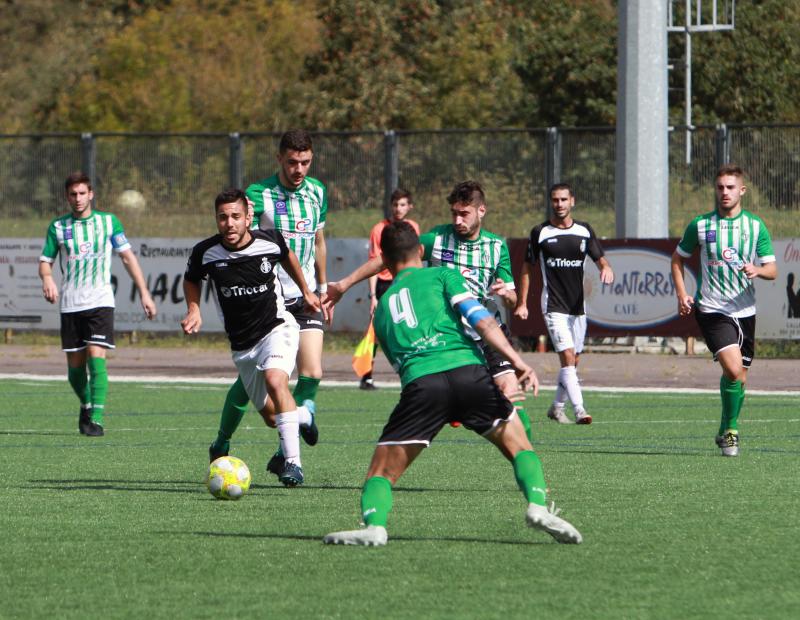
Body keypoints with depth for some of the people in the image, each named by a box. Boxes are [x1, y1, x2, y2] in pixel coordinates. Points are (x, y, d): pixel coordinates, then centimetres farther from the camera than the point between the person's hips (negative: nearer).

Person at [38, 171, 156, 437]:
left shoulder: (108, 221, 4)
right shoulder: (58, 226, 6)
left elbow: (127, 256, 7)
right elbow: (45, 261, 8)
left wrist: (144, 292, 2)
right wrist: (47, 278, -16)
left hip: (100, 302, -2)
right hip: (70, 304, 2)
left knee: (97, 357, -17)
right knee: (75, 363, 5)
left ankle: (96, 419, -18)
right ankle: (87, 405, 33)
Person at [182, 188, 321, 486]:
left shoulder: (269, 240, -13)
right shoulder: (206, 252, -13)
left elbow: (287, 256, 13)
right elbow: (191, 280, 11)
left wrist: (306, 291, 22)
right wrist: (194, 311, -5)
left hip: (277, 327, -3)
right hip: (242, 344, 3)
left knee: (275, 380, -32)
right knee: (271, 416, 9)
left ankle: (293, 462, -32)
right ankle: (303, 415, 46)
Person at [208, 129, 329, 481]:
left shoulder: (317, 193, 7)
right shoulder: (258, 195, -10)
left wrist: (323, 287, 23)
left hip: (305, 298, 4)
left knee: (311, 374, -10)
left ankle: (285, 454, -2)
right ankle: (221, 446, 21)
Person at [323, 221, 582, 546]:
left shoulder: (382, 308, 31)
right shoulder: (443, 275, 20)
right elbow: (481, 321, 2)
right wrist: (518, 362, -4)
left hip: (420, 384, 1)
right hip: (469, 370, -1)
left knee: (382, 472, 8)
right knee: (519, 447, 17)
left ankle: (374, 525, -20)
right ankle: (538, 505, -7)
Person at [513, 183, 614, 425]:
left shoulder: (584, 231, 6)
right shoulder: (540, 232, -2)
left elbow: (600, 258, 8)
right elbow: (528, 268, 5)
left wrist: (606, 268, -18)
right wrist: (522, 303, 2)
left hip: (578, 306, 4)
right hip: (553, 306, -4)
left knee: (573, 361, 10)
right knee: (567, 358, -16)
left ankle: (557, 407, 27)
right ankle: (579, 411, -22)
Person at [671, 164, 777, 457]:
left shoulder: (756, 226, 3)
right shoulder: (700, 225, 0)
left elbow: (772, 270, 2)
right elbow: (678, 258, 13)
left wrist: (757, 270, -21)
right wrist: (681, 294, 0)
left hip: (745, 311, 3)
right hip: (711, 309, -3)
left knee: (739, 378, 10)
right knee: (733, 370, -21)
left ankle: (726, 432, 30)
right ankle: (730, 430, -4)